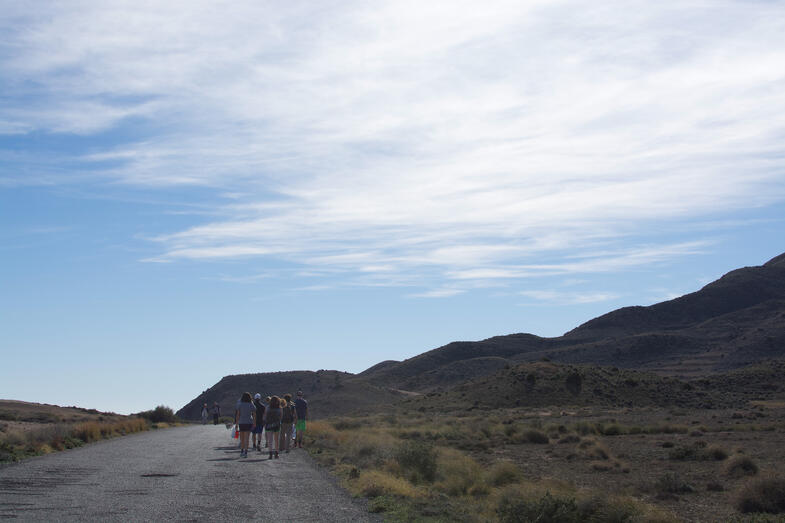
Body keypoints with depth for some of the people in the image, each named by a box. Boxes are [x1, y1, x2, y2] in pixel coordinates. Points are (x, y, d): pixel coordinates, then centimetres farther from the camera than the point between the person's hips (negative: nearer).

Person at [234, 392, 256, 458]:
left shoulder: (240, 405, -3)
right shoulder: (251, 405, -2)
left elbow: (238, 414, -6)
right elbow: (254, 414, 1)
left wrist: (237, 423, -1)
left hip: (241, 423, 1)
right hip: (249, 422, -1)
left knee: (242, 438, 16)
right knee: (246, 438, -3)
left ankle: (242, 451, 23)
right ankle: (245, 452, -11)